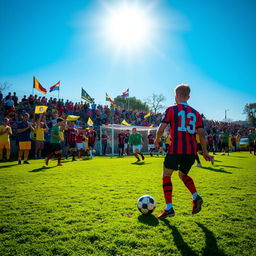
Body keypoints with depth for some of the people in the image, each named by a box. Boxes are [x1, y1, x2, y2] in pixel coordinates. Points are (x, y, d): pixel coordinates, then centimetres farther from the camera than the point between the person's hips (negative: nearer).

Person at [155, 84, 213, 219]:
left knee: (166, 176, 9)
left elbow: (161, 128, -7)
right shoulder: (195, 113, 13)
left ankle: (169, 208, 3)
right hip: (191, 151, 5)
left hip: (176, 149, -5)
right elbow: (201, 133, 6)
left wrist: (157, 140, 12)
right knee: (183, 174, 26)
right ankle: (196, 197, 6)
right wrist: (205, 152, 12)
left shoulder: (171, 109, 1)